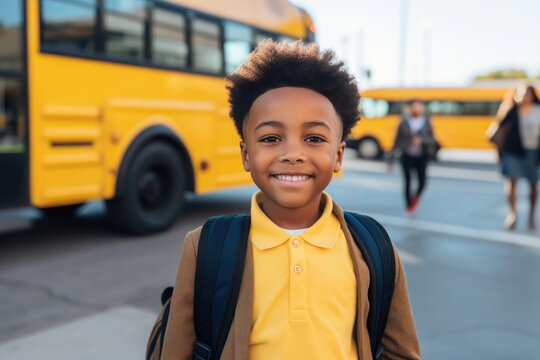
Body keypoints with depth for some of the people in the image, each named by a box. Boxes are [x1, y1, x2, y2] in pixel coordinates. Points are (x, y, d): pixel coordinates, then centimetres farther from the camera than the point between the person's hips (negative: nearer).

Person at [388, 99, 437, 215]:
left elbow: (432, 139, 0)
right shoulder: (404, 123, -4)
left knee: (422, 181, -5)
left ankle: (416, 196, 30)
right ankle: (409, 204, 23)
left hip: (422, 156, 1)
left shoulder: (426, 122, 1)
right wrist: (391, 159, 0)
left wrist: (422, 140, -22)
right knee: (407, 181, -2)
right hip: (407, 156, -1)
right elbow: (397, 141, 0)